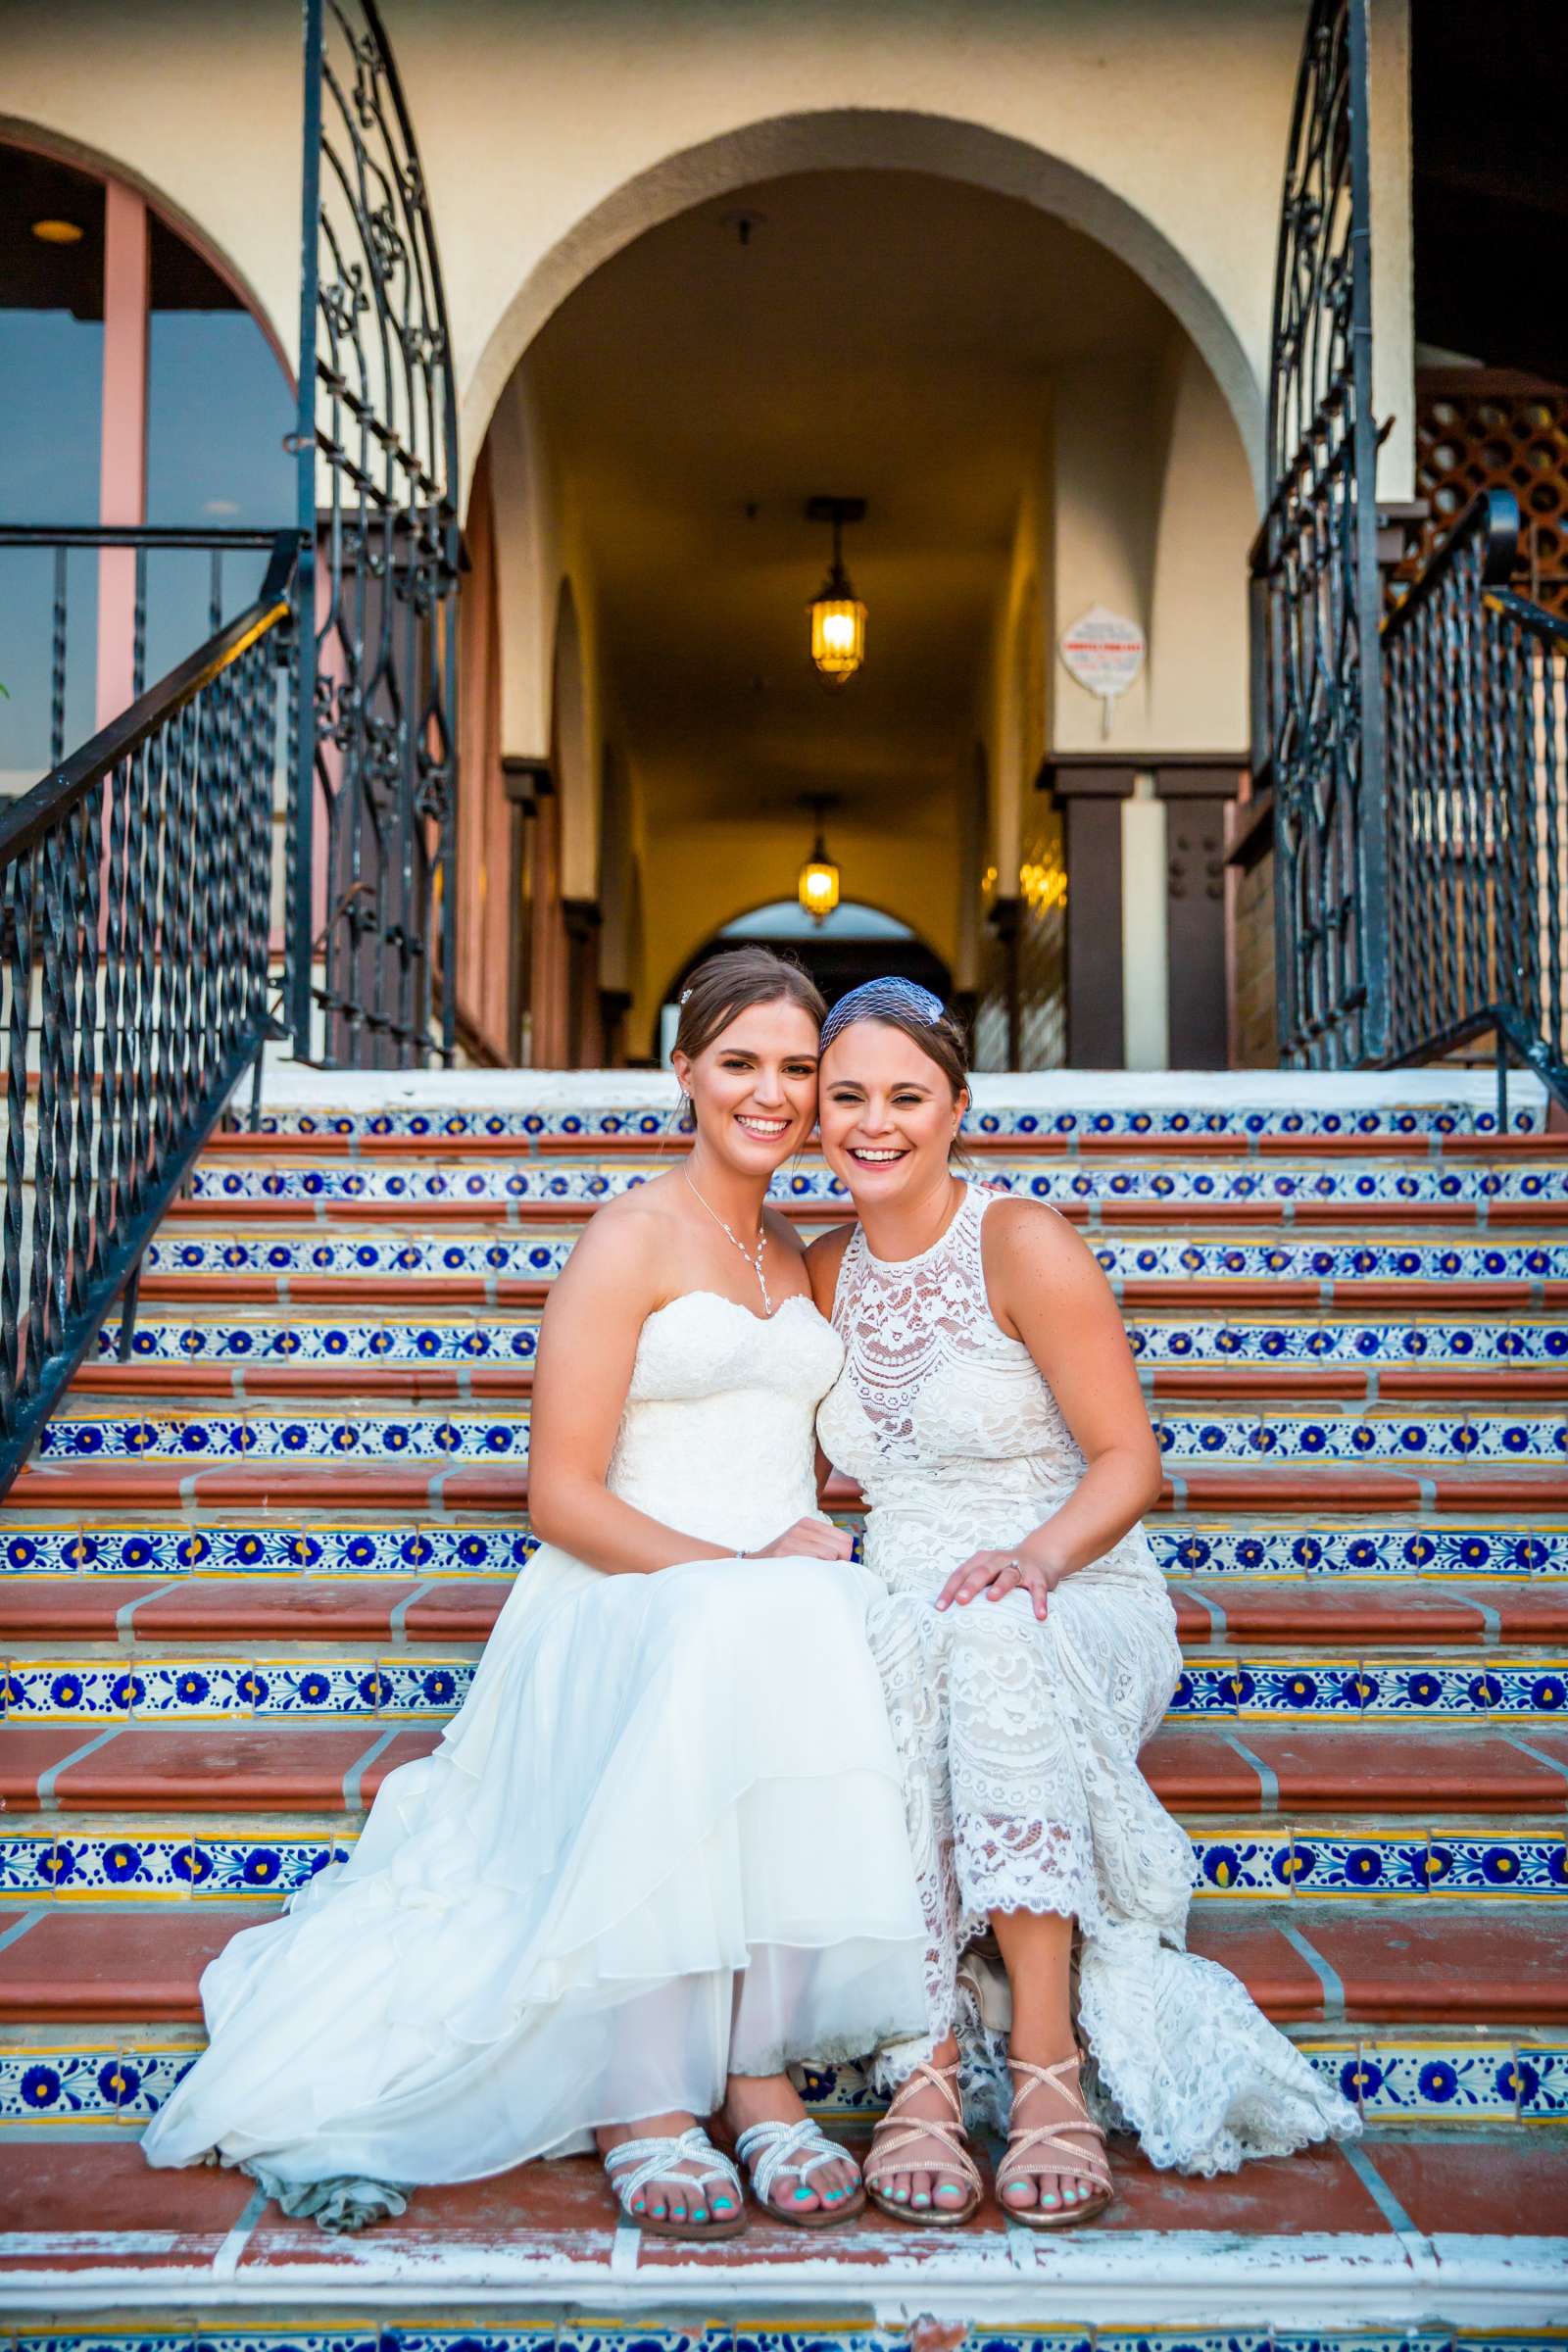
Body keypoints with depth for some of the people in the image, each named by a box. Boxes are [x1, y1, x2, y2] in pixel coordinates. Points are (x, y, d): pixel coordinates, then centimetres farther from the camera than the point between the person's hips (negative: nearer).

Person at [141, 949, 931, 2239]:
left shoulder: (798, 1256, 19)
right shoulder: (630, 1238, -2)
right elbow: (563, 1496, -8)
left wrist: (819, 1539, 3)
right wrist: (735, 1570, -18)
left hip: (787, 1603, 5)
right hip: (626, 1597, -5)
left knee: (828, 1646, -33)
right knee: (728, 1649, -40)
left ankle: (761, 2071, -24)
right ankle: (642, 2096, -28)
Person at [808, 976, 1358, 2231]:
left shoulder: (1024, 1245, -7)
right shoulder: (826, 1270, 10)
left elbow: (1129, 1461, -9)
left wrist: (1035, 1558, -28)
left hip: (1079, 1608, -3)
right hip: (901, 1609, 3)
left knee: (992, 1632, -39)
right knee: (889, 1652, -34)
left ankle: (1046, 2061, -37)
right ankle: (927, 2063, -35)